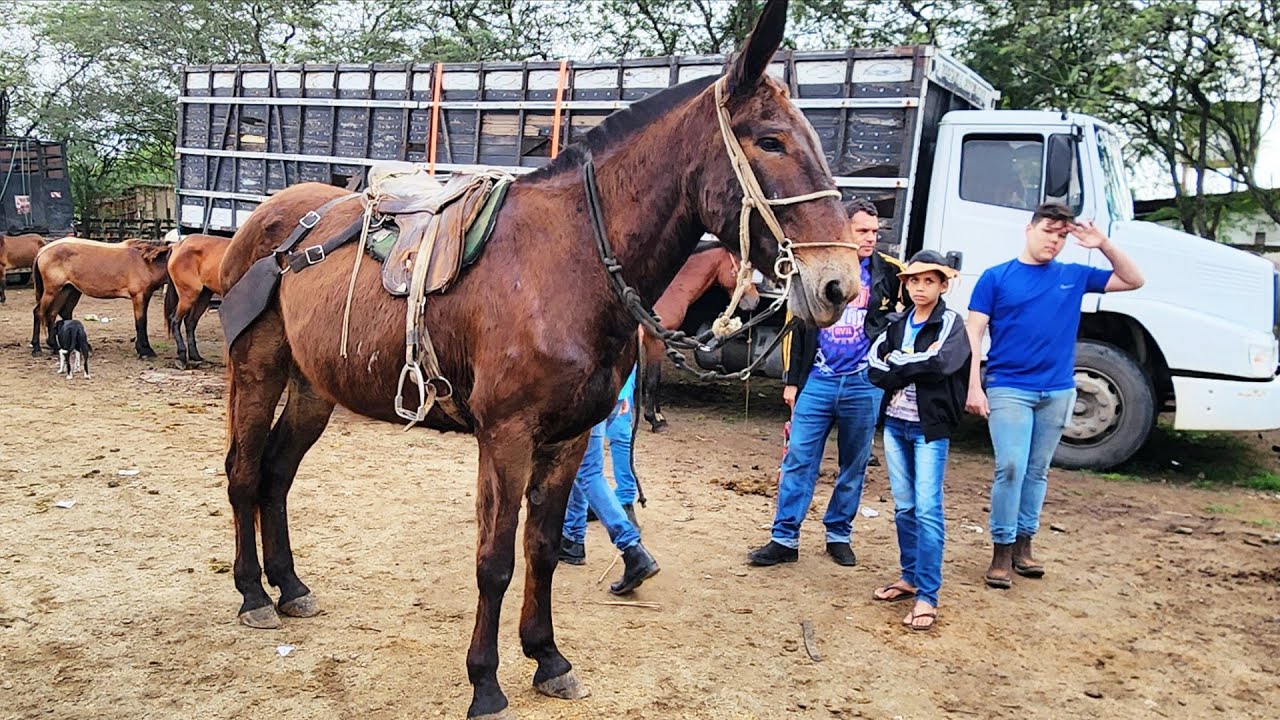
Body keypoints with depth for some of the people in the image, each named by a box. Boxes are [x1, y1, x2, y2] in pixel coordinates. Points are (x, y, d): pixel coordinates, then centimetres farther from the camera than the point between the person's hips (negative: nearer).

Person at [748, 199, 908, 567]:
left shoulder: (887, 272, 3)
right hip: (817, 381, 0)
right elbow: (799, 327, 10)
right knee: (798, 460, 0)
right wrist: (792, 380, 9)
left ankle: (839, 536, 23)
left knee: (854, 466, 9)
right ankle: (785, 539, 7)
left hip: (863, 384, 0)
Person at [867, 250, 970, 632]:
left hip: (930, 428, -5)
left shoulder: (950, 324, -3)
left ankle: (927, 597, -5)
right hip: (895, 423, 5)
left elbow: (939, 362, -22)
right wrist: (912, 371, -14)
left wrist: (896, 365, -10)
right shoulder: (897, 324, 12)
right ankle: (909, 577, 25)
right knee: (903, 506, 12)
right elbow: (873, 364, 0)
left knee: (927, 509, -8)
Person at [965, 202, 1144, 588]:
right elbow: (973, 334, -4)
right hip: (1009, 388, -4)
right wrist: (974, 386, -12)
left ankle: (1023, 544, 21)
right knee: (1010, 467, -11)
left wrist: (1103, 245, -1)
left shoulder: (1074, 276, 9)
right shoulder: (996, 277, 0)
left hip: (1058, 391, 4)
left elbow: (1133, 281, 14)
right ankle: (1002, 550, -1)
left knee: (1037, 470, 11)